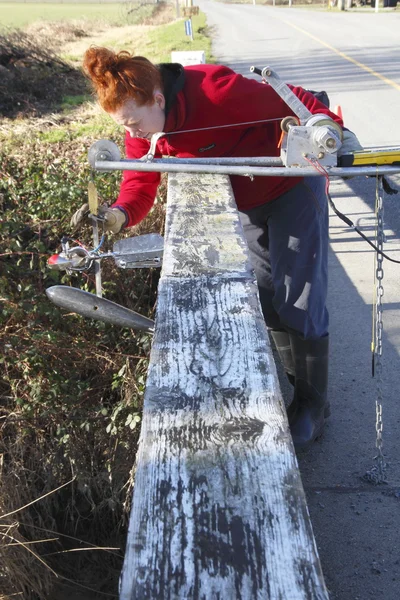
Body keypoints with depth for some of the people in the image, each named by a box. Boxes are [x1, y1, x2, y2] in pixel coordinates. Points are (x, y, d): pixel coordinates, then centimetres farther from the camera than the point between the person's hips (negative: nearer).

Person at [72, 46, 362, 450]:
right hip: (247, 204, 7)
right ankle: (296, 381, 36)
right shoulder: (141, 126, -13)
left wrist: (335, 132, -38)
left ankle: (312, 404, 17)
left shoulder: (216, 91, -34)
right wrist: (119, 215, -33)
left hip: (293, 187, -7)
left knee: (299, 303, -3)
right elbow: (140, 182, -14)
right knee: (267, 298, 15)